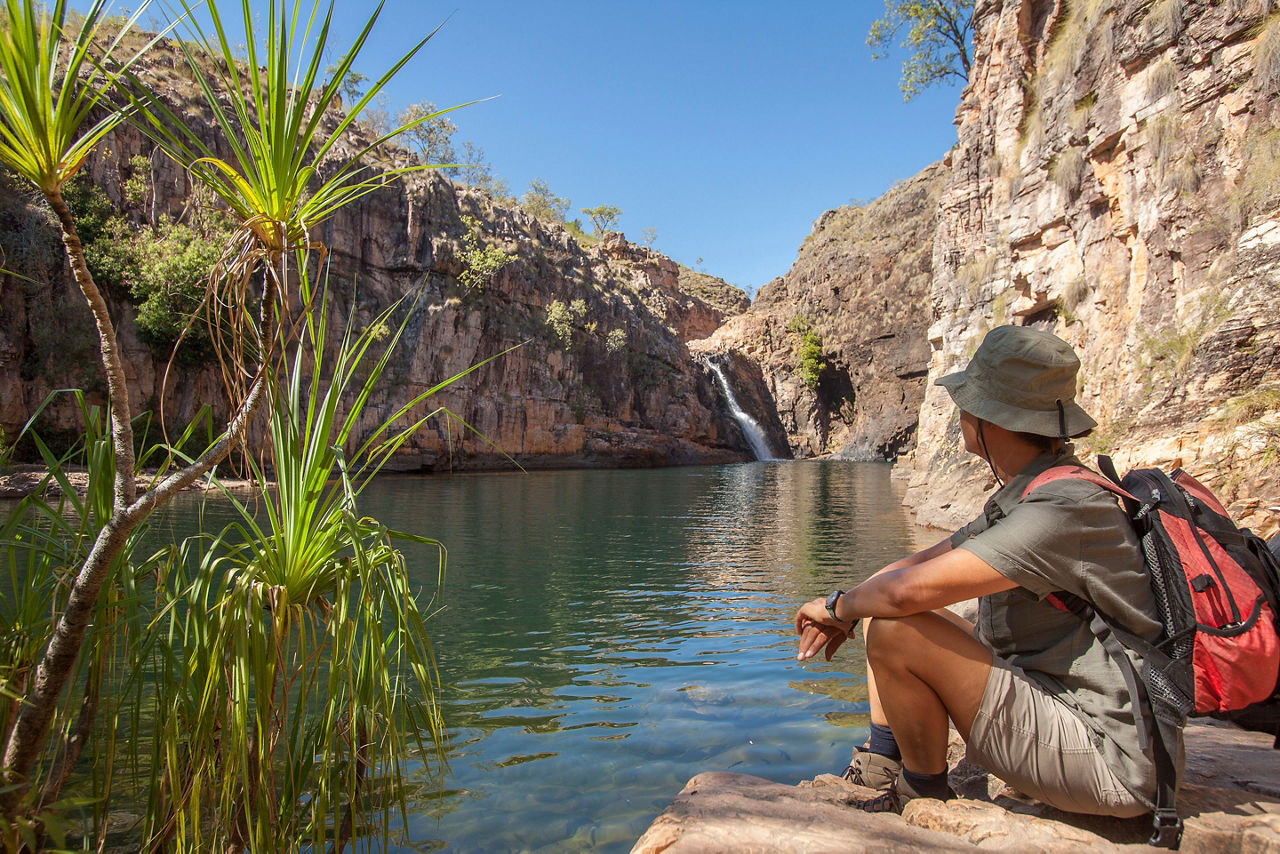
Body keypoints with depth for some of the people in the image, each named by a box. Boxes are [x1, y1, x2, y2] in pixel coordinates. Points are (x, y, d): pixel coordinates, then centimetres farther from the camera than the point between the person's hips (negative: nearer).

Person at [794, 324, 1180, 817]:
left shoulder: (1063, 511, -27)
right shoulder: (1022, 499, 6)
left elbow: (910, 589, -34)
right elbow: (921, 565, 12)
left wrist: (838, 604, -14)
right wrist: (846, 612, -1)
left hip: (1108, 762, -10)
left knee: (895, 632, -24)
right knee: (883, 613, 10)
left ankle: (924, 795, 0)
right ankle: (881, 764, 16)